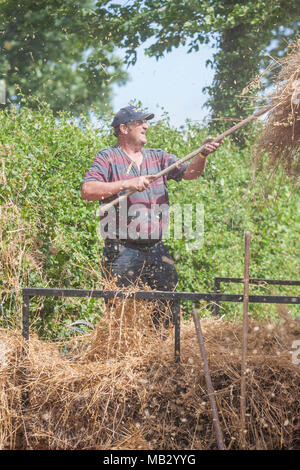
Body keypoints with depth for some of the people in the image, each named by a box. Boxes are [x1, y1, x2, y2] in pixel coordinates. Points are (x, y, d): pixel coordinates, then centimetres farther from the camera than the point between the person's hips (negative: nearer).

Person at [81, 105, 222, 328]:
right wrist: (127, 184, -18)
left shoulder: (158, 157, 15)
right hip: (122, 251, -5)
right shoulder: (108, 158, 1)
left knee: (169, 310, 4)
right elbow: (87, 190, -12)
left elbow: (189, 172, 3)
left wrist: (202, 155, -16)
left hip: (157, 250, 5)